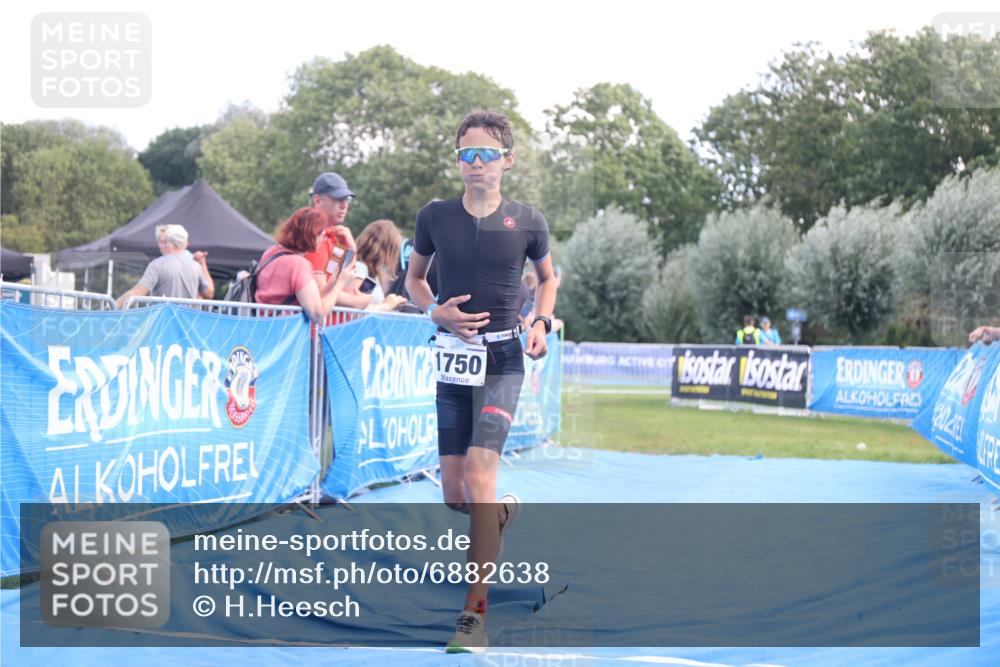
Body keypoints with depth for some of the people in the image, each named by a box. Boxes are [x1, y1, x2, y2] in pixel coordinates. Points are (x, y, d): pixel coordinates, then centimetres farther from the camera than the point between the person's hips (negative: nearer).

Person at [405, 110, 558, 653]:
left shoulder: (526, 222, -1)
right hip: (452, 358, 3)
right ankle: (502, 509, 43)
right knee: (454, 496, 4)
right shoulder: (435, 217, 1)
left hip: (502, 361, -2)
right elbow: (413, 276, 16)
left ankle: (475, 614, -13)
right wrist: (436, 311, -4)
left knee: (479, 474, -18)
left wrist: (541, 323, 0)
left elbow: (548, 277, 18)